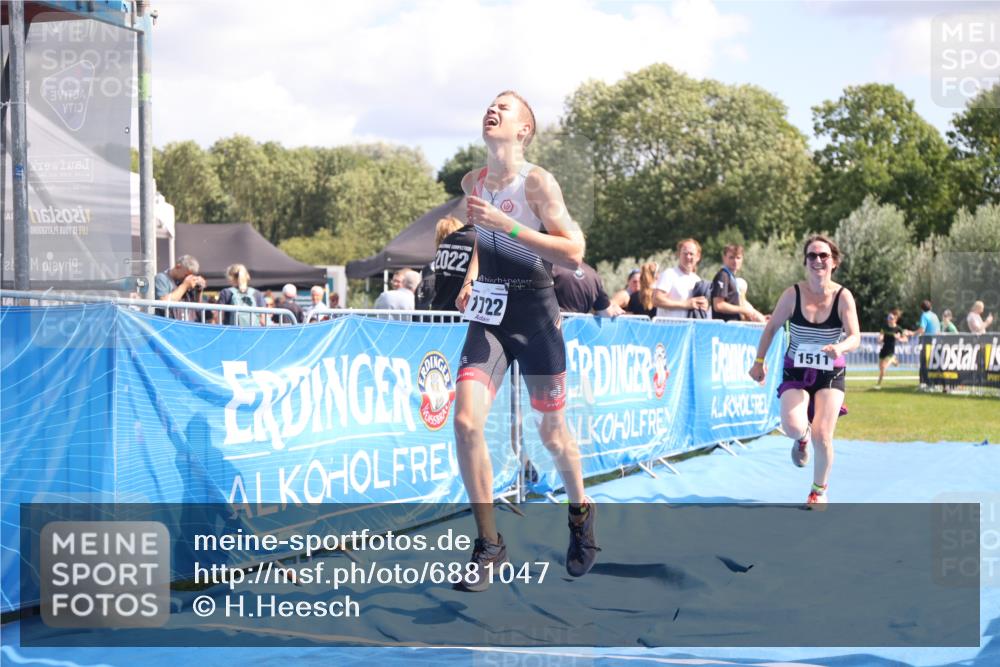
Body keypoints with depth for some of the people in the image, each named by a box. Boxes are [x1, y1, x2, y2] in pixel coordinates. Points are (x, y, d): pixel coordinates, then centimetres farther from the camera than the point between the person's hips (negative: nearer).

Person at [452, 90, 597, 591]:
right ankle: (489, 544, -3)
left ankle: (580, 513, 37)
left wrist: (508, 226, -26)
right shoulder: (472, 183, 6)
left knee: (552, 432, 8)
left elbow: (573, 254, -19)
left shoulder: (537, 182, -12)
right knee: (465, 420, -13)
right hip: (487, 316, 4)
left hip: (534, 315, -4)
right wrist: (471, 276, 10)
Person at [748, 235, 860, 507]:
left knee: (822, 435, -9)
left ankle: (819, 489, 18)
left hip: (831, 375, 0)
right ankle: (802, 438, 20)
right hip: (795, 373, 0)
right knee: (793, 427, -22)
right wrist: (759, 361, 3)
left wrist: (839, 347, -37)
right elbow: (771, 328, 3)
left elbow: (855, 337, -15)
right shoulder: (793, 294, -9)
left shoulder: (843, 296, -11)